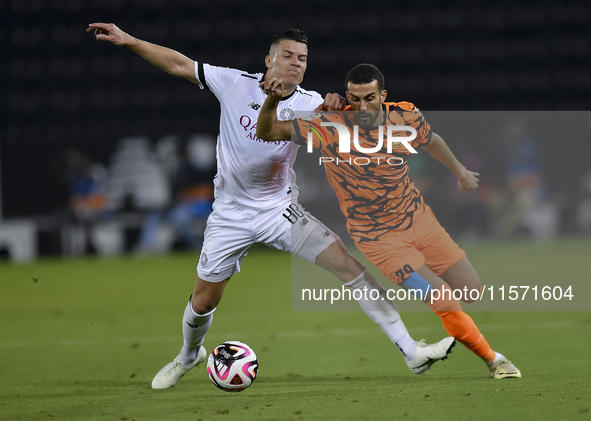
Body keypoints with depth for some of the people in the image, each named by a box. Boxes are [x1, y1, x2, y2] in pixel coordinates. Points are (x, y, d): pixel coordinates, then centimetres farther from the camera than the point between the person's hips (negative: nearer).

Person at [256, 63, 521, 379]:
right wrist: (272, 100, -38)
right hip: (378, 238, -4)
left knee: (472, 292, 4)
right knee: (446, 304, -12)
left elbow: (431, 140, 15)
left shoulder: (406, 118, -9)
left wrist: (460, 171, 31)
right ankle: (492, 359, 9)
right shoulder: (330, 128, -20)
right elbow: (267, 132, -18)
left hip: (419, 218, 5)